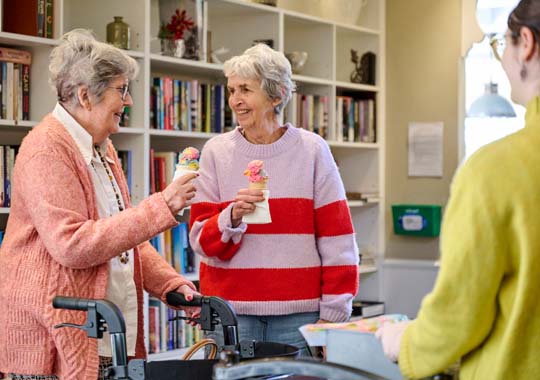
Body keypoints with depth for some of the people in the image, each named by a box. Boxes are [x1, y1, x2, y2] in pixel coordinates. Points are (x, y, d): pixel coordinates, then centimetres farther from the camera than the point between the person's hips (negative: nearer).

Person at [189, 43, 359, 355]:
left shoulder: (312, 150, 0)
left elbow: (337, 240, 0)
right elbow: (203, 240, 1)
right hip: (231, 309, 1)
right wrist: (233, 216, -18)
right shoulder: (216, 152, 3)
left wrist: (333, 313, -3)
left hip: (300, 309, -1)